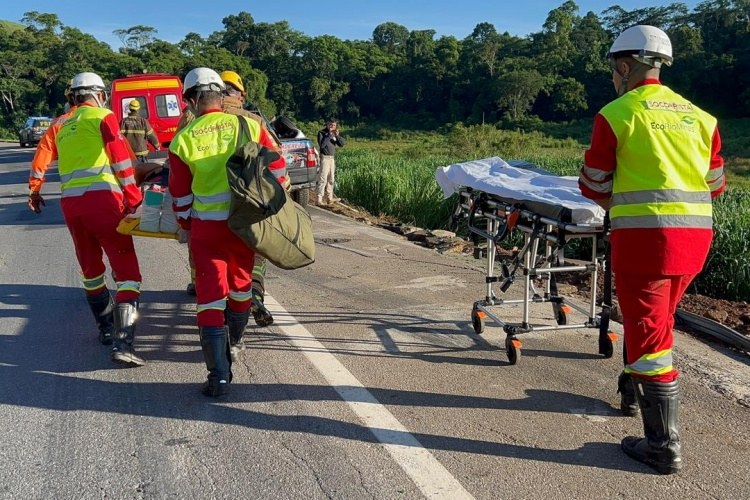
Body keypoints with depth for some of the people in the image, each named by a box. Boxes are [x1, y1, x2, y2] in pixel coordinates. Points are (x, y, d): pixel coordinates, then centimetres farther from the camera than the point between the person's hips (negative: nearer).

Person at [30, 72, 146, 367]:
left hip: (70, 203, 6)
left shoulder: (60, 125, 20)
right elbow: (121, 157, -6)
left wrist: (35, 191, 33)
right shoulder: (102, 117, 5)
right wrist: (132, 196, -4)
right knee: (126, 269, -6)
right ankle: (122, 344, -16)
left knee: (90, 267, 21)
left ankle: (106, 328, 32)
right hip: (101, 198, -6)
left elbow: (41, 159, 19)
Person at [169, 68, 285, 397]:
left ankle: (219, 375, -4)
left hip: (206, 227, -2)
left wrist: (186, 226, 20)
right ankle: (235, 342, 45)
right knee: (241, 283, 23)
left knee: (210, 294, 2)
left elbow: (181, 194, 3)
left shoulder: (183, 139, -4)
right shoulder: (249, 126, -1)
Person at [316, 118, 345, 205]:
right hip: (325, 158, -7)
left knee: (331, 179, 11)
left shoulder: (334, 133, 11)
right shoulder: (321, 133, -7)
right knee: (323, 179, -11)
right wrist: (329, 135, -19)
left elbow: (341, 144, 5)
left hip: (332, 158, 7)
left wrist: (337, 135, -11)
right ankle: (319, 199, -11)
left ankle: (329, 198, 19)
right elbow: (322, 145, -20)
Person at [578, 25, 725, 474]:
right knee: (656, 321, 25)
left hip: (645, 235, -6)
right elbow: (715, 184, 17)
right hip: (695, 236, 6)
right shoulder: (699, 116, 12)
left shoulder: (617, 113, -4)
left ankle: (665, 447, 6)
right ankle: (633, 393, 43)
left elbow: (593, 185, 2)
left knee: (649, 333, 1)